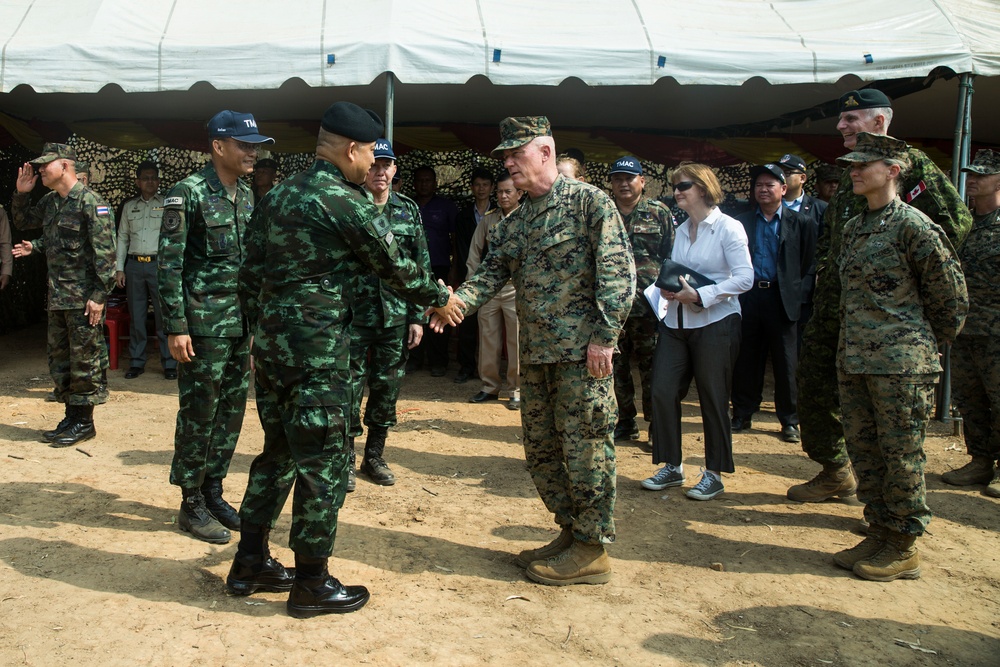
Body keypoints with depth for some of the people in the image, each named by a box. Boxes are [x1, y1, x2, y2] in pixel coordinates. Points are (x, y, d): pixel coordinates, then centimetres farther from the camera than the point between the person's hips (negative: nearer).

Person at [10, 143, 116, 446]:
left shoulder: (90, 202, -13)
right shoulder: (49, 202, 12)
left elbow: (105, 251, -17)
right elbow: (22, 222, 30)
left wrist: (100, 295, -20)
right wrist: (21, 194, 11)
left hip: (84, 298, -9)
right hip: (57, 296, 9)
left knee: (85, 360, 0)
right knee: (59, 358, 14)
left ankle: (84, 422, 10)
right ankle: (71, 417, 25)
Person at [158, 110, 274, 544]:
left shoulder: (246, 196, 12)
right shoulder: (189, 193, -9)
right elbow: (168, 264, -12)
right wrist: (176, 326, -15)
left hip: (241, 324, 7)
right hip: (205, 324, -7)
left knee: (232, 410, 12)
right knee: (199, 413, 1)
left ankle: (213, 491, 26)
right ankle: (191, 505, 15)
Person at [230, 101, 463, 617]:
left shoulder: (278, 195, 12)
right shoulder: (346, 201, -12)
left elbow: (251, 271, 13)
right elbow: (393, 266, -6)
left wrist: (260, 333, 19)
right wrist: (440, 299, 9)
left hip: (271, 342, 9)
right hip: (318, 350, -9)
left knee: (279, 450, 19)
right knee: (323, 463, 2)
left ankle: (250, 564, 28)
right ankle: (311, 583, 12)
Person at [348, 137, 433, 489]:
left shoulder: (409, 211, 7)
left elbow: (421, 267, 8)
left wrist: (417, 317, 3)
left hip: (396, 318, 3)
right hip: (355, 315, -3)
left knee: (387, 388, 10)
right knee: (350, 388, 1)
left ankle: (375, 456, 26)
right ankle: (346, 461, 16)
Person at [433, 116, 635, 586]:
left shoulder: (589, 202, -6)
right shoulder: (515, 222, 16)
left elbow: (618, 271, -11)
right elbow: (492, 273, 9)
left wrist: (604, 336, -17)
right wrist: (457, 301, -11)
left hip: (581, 350, -8)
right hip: (535, 352, 8)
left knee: (584, 448, 0)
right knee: (540, 449, 13)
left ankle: (591, 551, 13)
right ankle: (571, 531, 29)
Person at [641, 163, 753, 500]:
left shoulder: (728, 227, -7)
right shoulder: (681, 230, 13)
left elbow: (745, 278, -14)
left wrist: (700, 295, -19)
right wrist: (668, 289, 0)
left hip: (714, 323, -6)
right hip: (676, 322, 6)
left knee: (713, 399, 3)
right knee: (663, 392, 1)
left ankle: (714, 474, 17)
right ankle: (672, 467, 16)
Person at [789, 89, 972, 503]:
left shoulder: (910, 164, -7)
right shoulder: (851, 174, 18)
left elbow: (954, 220, -15)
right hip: (832, 305, 8)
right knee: (814, 384, 10)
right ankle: (835, 472, 26)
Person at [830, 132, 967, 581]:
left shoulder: (913, 226, -10)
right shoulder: (853, 227, 12)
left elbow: (951, 298, -6)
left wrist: (924, 346, 3)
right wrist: (849, 346, 18)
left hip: (900, 364, -8)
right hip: (854, 359, 8)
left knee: (901, 453, 2)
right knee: (863, 449, 13)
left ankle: (904, 548, 15)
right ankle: (879, 534, 27)